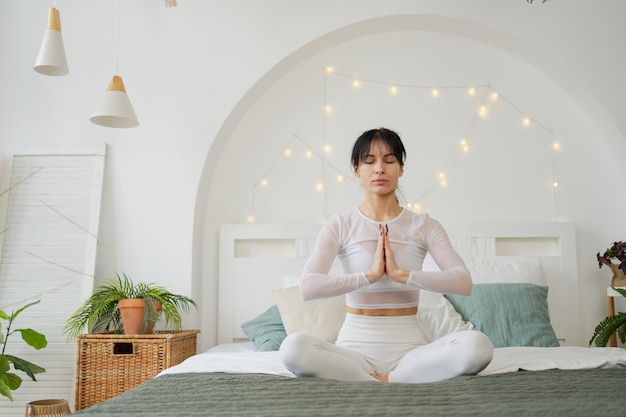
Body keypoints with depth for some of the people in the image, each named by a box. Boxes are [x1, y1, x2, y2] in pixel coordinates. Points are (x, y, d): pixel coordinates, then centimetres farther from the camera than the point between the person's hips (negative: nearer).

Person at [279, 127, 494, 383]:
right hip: (356, 346, -1)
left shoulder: (424, 226, 4)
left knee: (477, 345, -28)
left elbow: (464, 283, -11)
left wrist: (401, 274, -20)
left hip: (409, 346, 1)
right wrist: (370, 274, -20)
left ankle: (379, 382, -18)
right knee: (294, 347, -31)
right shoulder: (340, 226, 1)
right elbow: (307, 287, -15)